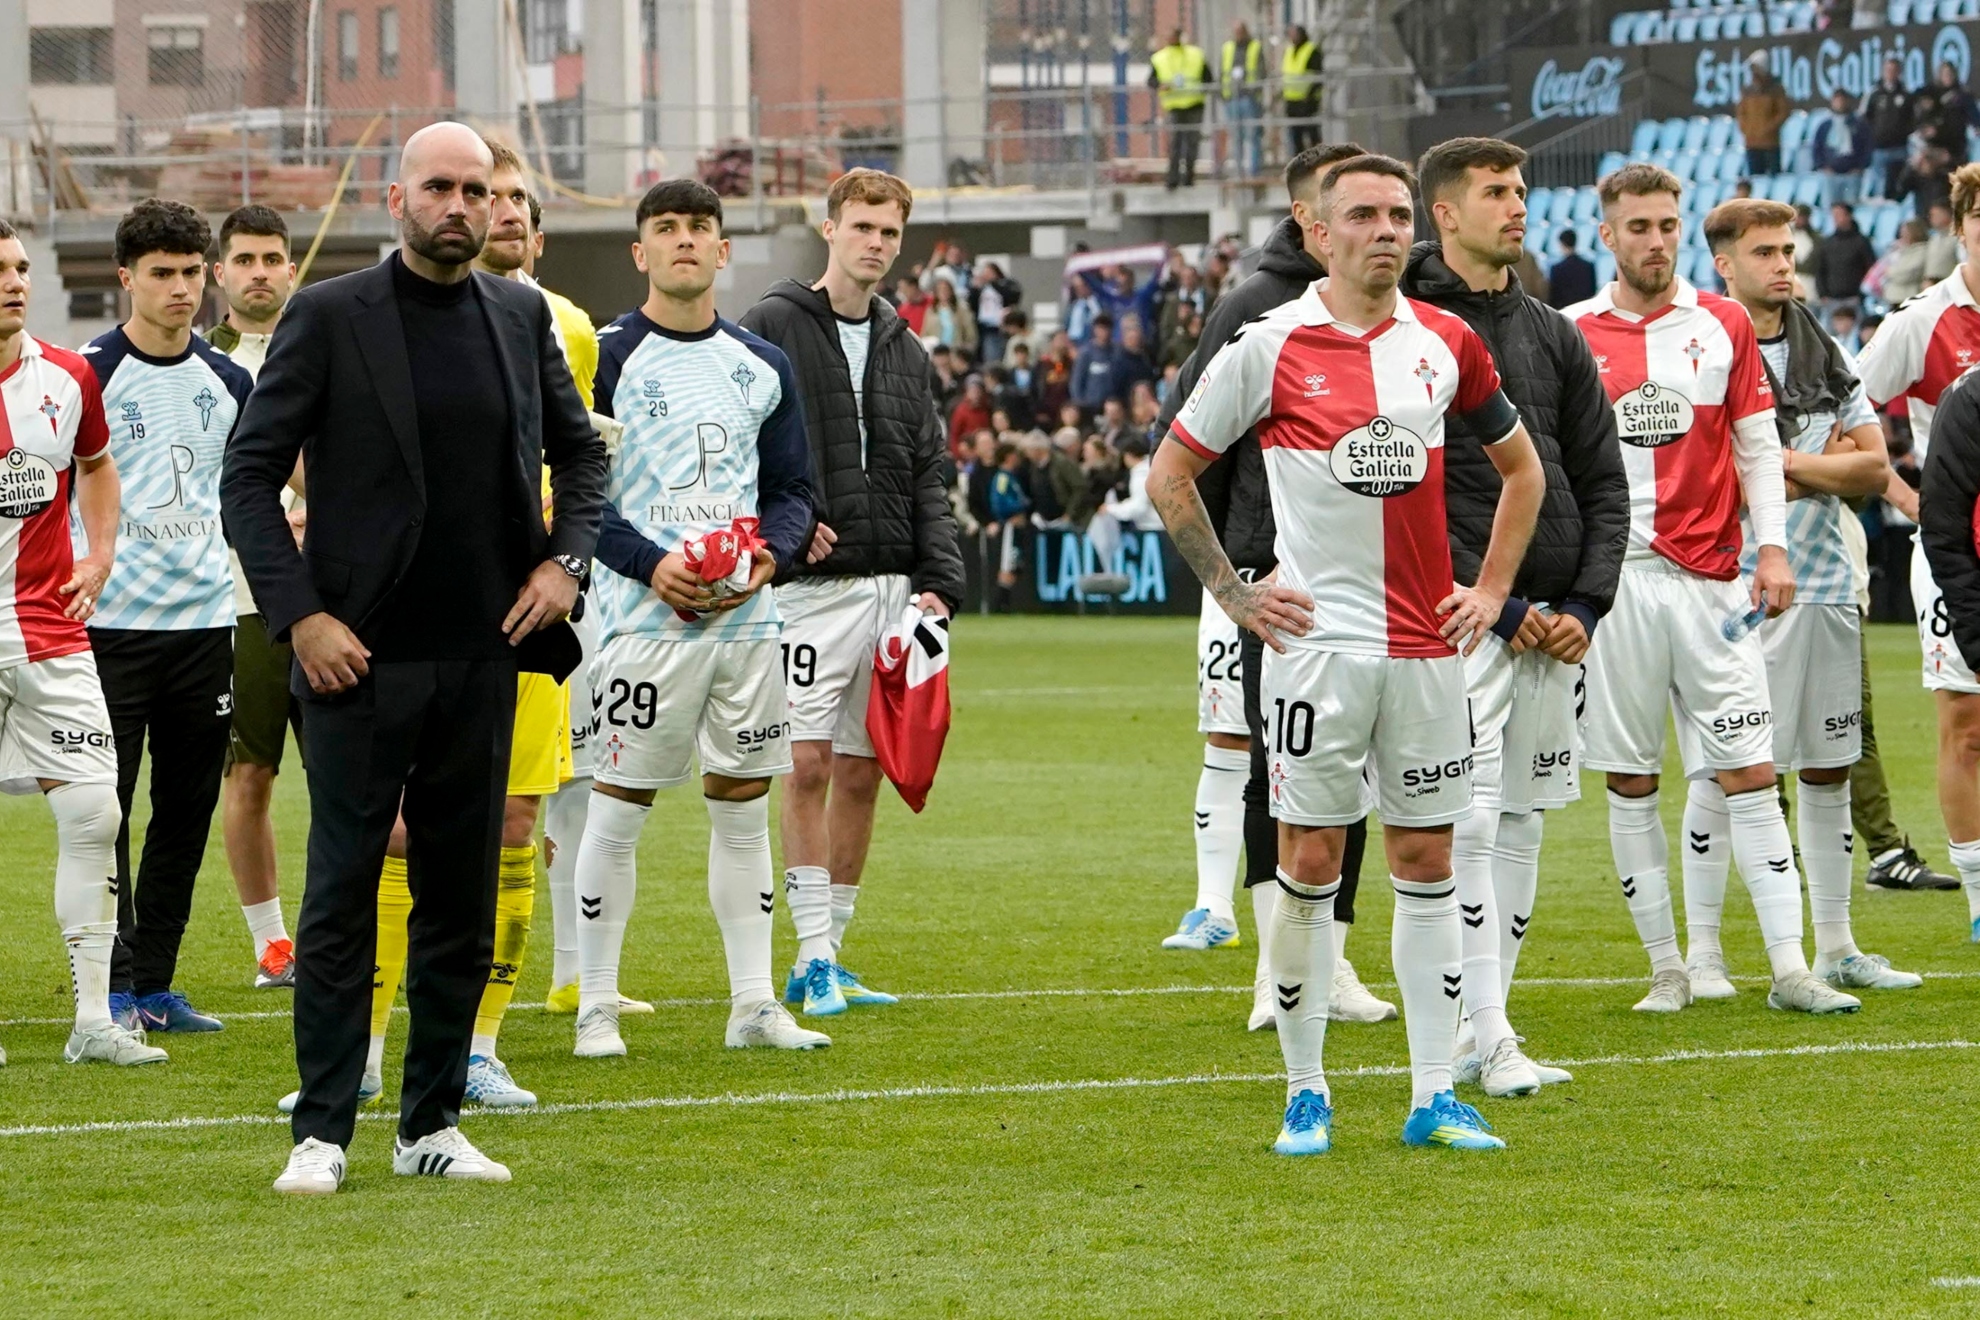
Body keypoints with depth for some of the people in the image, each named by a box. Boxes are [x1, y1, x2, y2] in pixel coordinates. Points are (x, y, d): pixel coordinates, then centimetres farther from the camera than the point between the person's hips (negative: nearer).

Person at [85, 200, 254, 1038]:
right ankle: (111, 987, 1)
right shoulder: (87, 375, -6)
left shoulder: (227, 381, 9)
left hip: (204, 620, 5)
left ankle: (155, 982, 15)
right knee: (104, 808, -5)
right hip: (111, 623, -5)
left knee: (187, 810, 7)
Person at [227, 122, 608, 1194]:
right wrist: (299, 616, -12)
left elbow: (580, 451, 22)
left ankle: (431, 1124, 16)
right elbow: (248, 476, -4)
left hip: (482, 661, 4)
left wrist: (565, 557, 5)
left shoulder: (521, 317, 8)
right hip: (360, 660, -4)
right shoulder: (329, 318, -4)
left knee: (463, 901, 8)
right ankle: (322, 1132, 2)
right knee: (341, 896, -2)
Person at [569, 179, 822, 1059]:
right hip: (644, 617, -5)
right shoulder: (605, 358, -3)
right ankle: (596, 1009, 3)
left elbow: (792, 490, 15)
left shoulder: (763, 366, 13)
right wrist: (650, 563, -18)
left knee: (744, 806, 8)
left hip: (747, 615, 5)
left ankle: (753, 1004, 13)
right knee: (618, 809, -4)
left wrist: (769, 552, -6)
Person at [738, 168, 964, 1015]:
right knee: (808, 764, -9)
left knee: (863, 771, 7)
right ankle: (815, 956, -5)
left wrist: (939, 581, 3)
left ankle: (828, 957, 13)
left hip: (891, 586, 5)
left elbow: (927, 481, 14)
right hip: (812, 586, -5)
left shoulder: (903, 351, 15)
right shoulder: (773, 327, -1)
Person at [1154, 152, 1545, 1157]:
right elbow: (1170, 475, 4)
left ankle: (1434, 1095, 9)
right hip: (1318, 642, -3)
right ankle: (1305, 1094, 6)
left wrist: (1491, 590, 11)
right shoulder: (1271, 347, -3)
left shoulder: (1446, 342, 6)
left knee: (1426, 862, 5)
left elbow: (1522, 468, 20)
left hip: (1427, 646, 3)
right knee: (1309, 862, -1)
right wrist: (1234, 595, -1)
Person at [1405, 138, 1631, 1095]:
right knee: (1470, 823, -10)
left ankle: (1479, 1027, 14)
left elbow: (1604, 483, 15)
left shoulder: (1553, 336, 14)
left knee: (1523, 820, 8)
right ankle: (1487, 1040, -10)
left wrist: (1586, 605, 0)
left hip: (1555, 625, 6)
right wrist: (1500, 606, -14)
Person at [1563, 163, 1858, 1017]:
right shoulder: (1572, 335, 5)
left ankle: (1789, 969, -5)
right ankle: (1666, 969, 9)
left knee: (1749, 772, -5)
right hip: (1611, 583, 0)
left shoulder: (1723, 326, 7)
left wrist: (1773, 547, -3)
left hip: (1709, 580, 0)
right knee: (1629, 780, 2)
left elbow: (1756, 444, 7)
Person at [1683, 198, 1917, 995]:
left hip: (1821, 589, 6)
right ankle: (1701, 953, 1)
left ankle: (1835, 949, 17)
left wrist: (1789, 463, -9)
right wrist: (1827, 464, -9)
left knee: (1827, 770, 9)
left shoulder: (1828, 357, 12)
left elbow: (1875, 468, 7)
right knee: (1719, 773, -4)